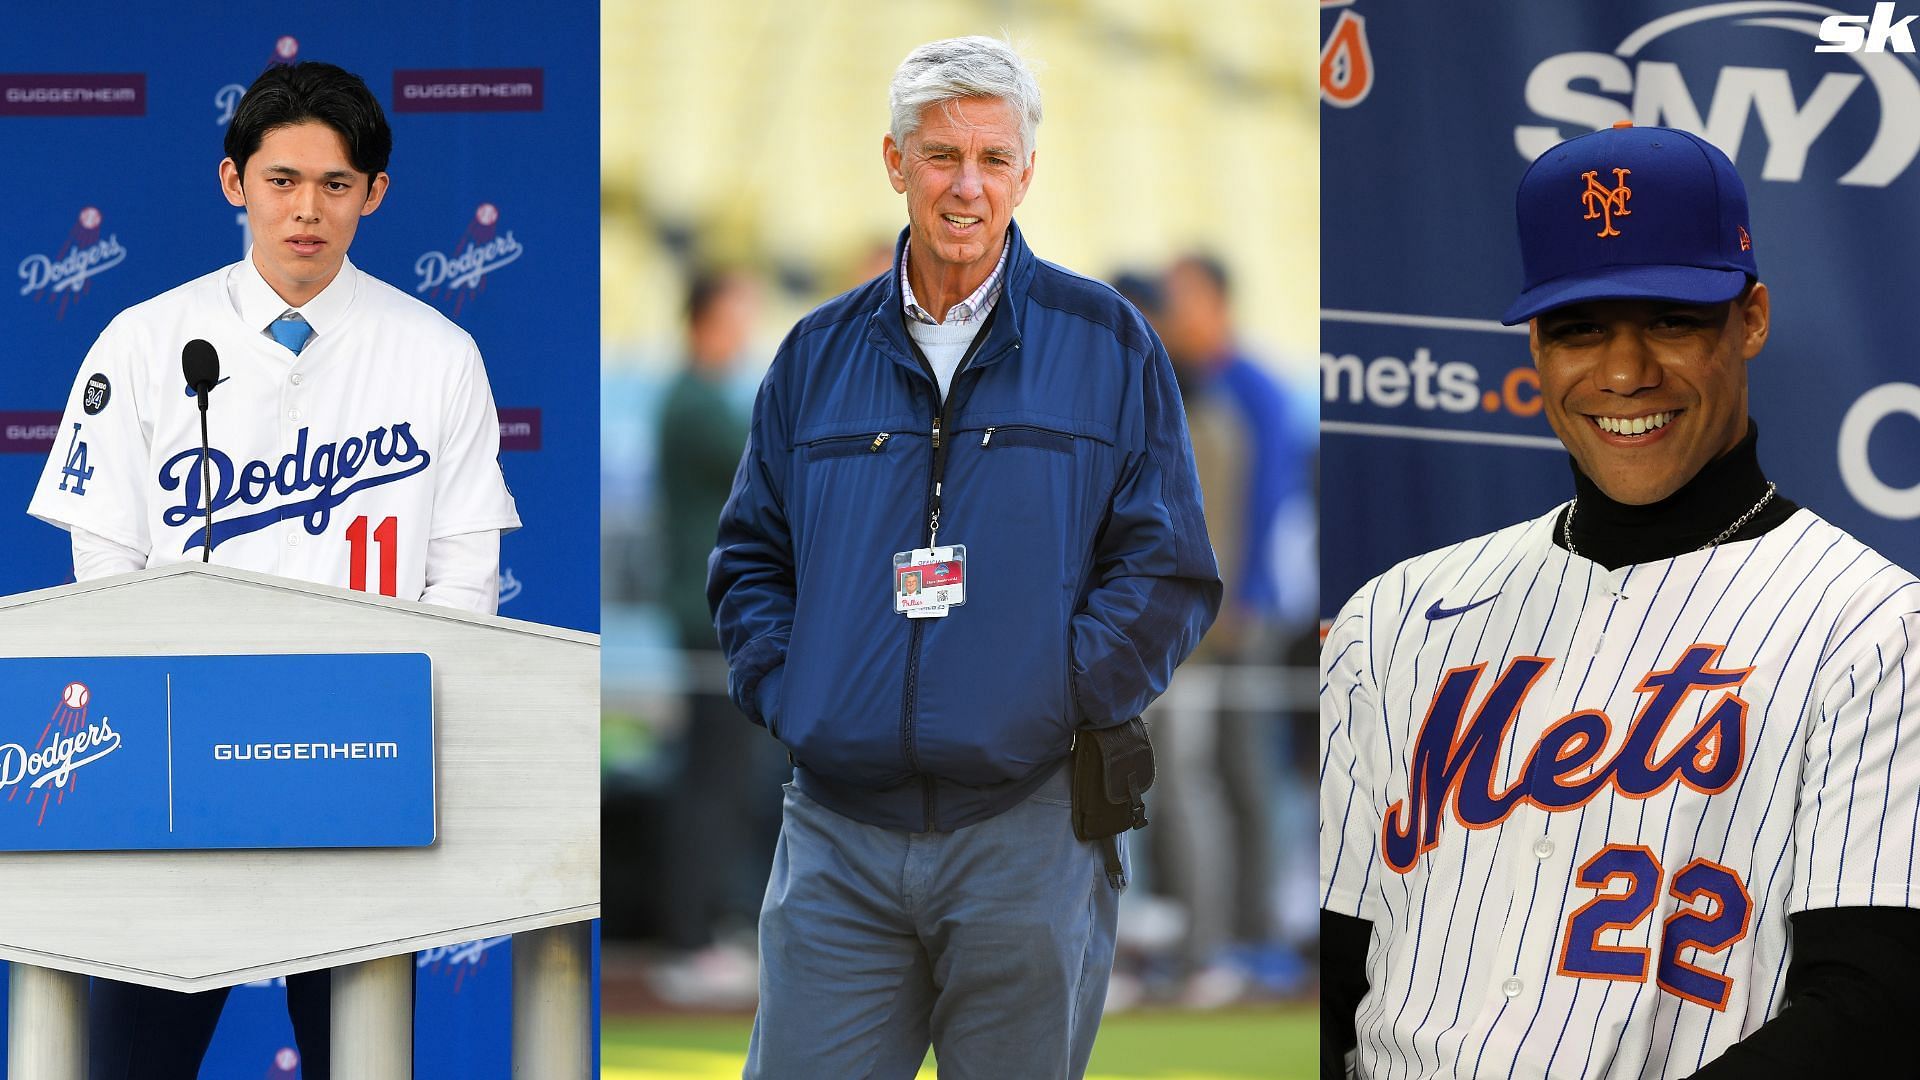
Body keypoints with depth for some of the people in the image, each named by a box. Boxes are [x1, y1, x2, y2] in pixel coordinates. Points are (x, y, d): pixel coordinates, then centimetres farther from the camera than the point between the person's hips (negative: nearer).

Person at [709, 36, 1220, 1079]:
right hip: (837, 833, 2)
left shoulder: (1105, 343, 4)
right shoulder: (817, 354, 12)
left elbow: (1167, 569, 1)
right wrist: (781, 691, 1)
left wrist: (1053, 702, -9)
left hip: (1027, 827, -2)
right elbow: (749, 556, 18)